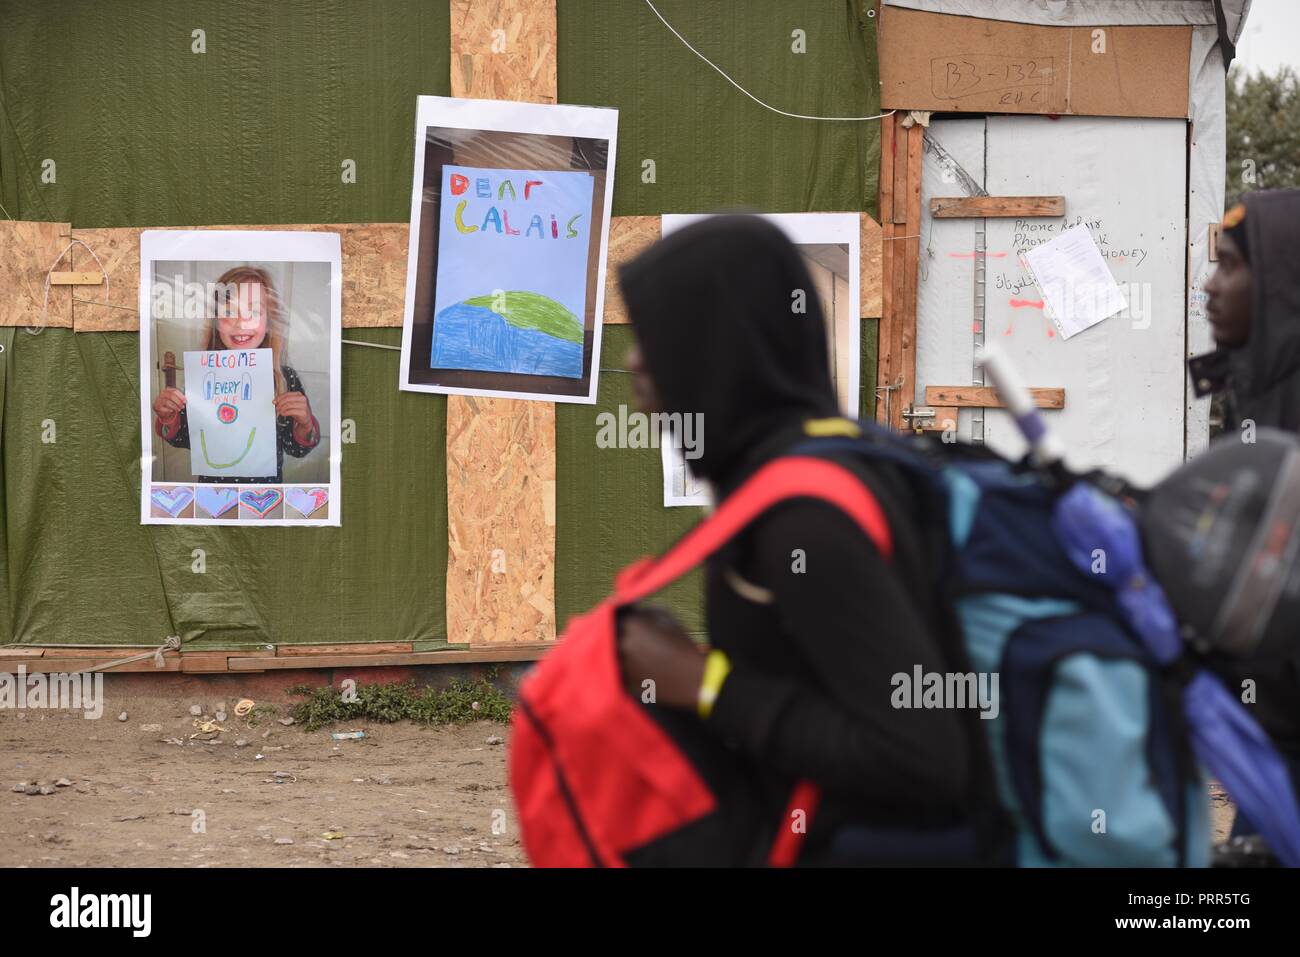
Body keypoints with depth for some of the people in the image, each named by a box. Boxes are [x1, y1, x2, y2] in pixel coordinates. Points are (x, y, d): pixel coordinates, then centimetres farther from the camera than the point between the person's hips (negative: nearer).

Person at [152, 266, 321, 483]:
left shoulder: (285, 378, -14)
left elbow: (297, 449, -7)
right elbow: (185, 439, -2)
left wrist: (304, 424, -26)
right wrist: (168, 418, -20)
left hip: (267, 488, -1)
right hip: (212, 482, 1)